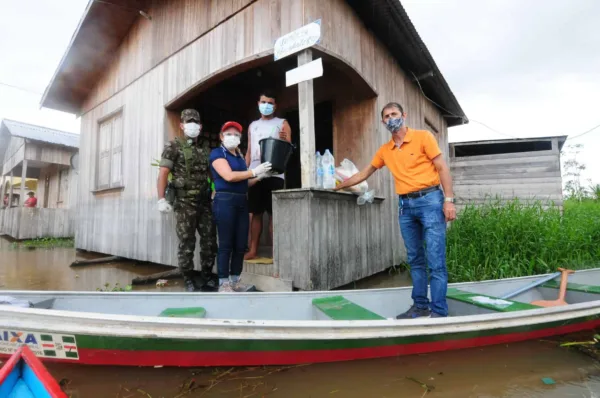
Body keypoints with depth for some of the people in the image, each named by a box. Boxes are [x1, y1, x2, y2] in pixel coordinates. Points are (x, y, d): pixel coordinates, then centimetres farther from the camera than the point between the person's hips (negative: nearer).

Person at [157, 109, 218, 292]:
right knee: (187, 243, 2)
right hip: (185, 202, -4)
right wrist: (161, 199, -16)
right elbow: (163, 174, -6)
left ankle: (207, 276, 22)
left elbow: (213, 173, 17)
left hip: (205, 201, 4)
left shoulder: (206, 147, 14)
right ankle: (189, 280, 16)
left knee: (210, 241, 7)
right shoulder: (174, 147, 1)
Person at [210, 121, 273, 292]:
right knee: (226, 244, -5)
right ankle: (223, 283, 4)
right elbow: (229, 176, -14)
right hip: (225, 201, -7)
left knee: (241, 244, 6)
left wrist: (260, 176, 3)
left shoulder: (240, 156, 21)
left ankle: (235, 281, 17)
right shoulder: (217, 153, 0)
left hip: (242, 202, 7)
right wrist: (254, 171, -11)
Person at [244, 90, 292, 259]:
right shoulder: (252, 125, 21)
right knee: (255, 212, 5)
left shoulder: (282, 123, 9)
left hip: (274, 174, -4)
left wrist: (285, 141, -22)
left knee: (274, 213, -4)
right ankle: (253, 250, 11)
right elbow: (249, 151, 19)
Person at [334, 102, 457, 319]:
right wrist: (339, 186, 23)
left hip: (430, 200, -5)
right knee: (415, 259, 10)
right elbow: (364, 173, 22)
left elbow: (442, 168, -3)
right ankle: (420, 306, 20)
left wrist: (448, 200, -11)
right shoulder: (384, 150, 13)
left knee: (436, 260, -4)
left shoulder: (423, 137, 0)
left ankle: (439, 311, 4)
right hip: (405, 205, 5)